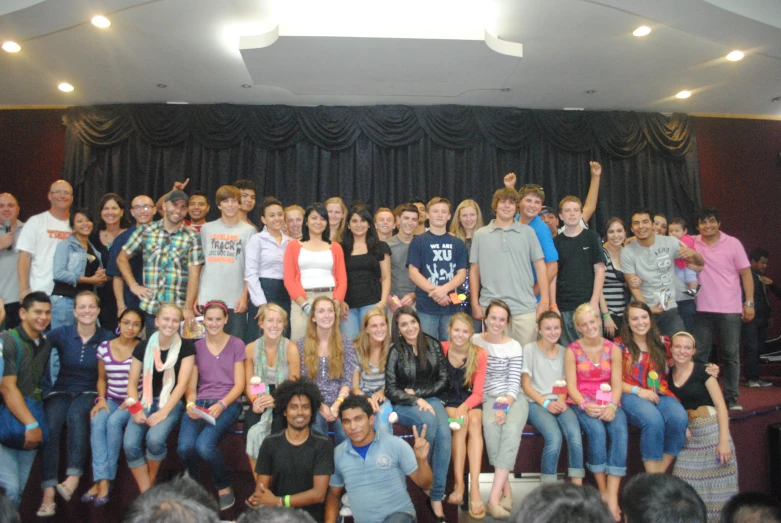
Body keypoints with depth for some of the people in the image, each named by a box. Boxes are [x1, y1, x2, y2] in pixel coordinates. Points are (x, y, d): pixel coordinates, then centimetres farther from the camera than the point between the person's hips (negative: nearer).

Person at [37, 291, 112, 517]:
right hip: (61, 391, 1)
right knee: (50, 425, -28)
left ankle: (74, 476, -35)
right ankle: (48, 491, -30)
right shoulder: (62, 334, 2)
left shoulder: (106, 338, 0)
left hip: (89, 392, -1)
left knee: (76, 414, -34)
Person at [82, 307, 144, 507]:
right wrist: (101, 399, -2)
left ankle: (104, 480, -19)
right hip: (111, 399, 3)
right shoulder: (104, 347, 5)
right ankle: (102, 481, -30)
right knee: (97, 421, -27)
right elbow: (102, 379, 15)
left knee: (114, 421, -30)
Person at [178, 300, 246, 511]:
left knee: (204, 445, -30)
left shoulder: (236, 344, 4)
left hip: (228, 403, -3)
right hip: (201, 402, 3)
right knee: (184, 447, -26)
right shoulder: (197, 346, 13)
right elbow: (191, 385, 10)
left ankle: (224, 489, -2)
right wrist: (190, 404, -11)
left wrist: (221, 405, -16)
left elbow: (239, 384, 0)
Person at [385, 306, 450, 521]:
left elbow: (443, 380, 6)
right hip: (403, 404, -2)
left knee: (444, 432, -29)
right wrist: (416, 401, -17)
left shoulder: (433, 346, 4)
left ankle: (437, 497, -20)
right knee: (429, 421, -35)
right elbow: (391, 390, -5)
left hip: (430, 399, 3)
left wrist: (418, 393, -5)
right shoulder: (394, 352, -5)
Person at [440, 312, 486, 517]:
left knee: (474, 422, -29)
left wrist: (465, 407, -26)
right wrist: (458, 409, -19)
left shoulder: (479, 354, -5)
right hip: (448, 399, -1)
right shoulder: (441, 349, -8)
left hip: (470, 400, 1)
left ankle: (474, 488, -34)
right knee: (460, 424, -30)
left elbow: (478, 392, -6)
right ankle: (459, 484, -29)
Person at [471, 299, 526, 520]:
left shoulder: (515, 347, 2)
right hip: (487, 399, 0)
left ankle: (494, 497, -33)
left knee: (511, 430, -31)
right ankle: (506, 489, -23)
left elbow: (514, 384, -3)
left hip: (513, 399, 0)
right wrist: (495, 406, -9)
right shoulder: (474, 342, 4)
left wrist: (505, 407, -21)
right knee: (490, 424, -33)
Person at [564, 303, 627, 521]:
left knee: (619, 429, -30)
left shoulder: (613, 349, 9)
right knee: (597, 431, -32)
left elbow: (616, 384, 1)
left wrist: (612, 405, -18)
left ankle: (612, 496, -30)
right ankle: (603, 491, -17)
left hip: (608, 402, 2)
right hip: (581, 403, -2)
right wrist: (585, 405, -21)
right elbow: (571, 386, -3)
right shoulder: (572, 351, 3)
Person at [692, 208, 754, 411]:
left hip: (730, 310, -1)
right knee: (700, 355, 5)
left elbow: (746, 273, 1)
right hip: (702, 310, 1)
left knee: (731, 355, 5)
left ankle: (731, 398, 13)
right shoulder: (692, 243, 3)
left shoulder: (732, 243, 0)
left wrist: (749, 303, -4)